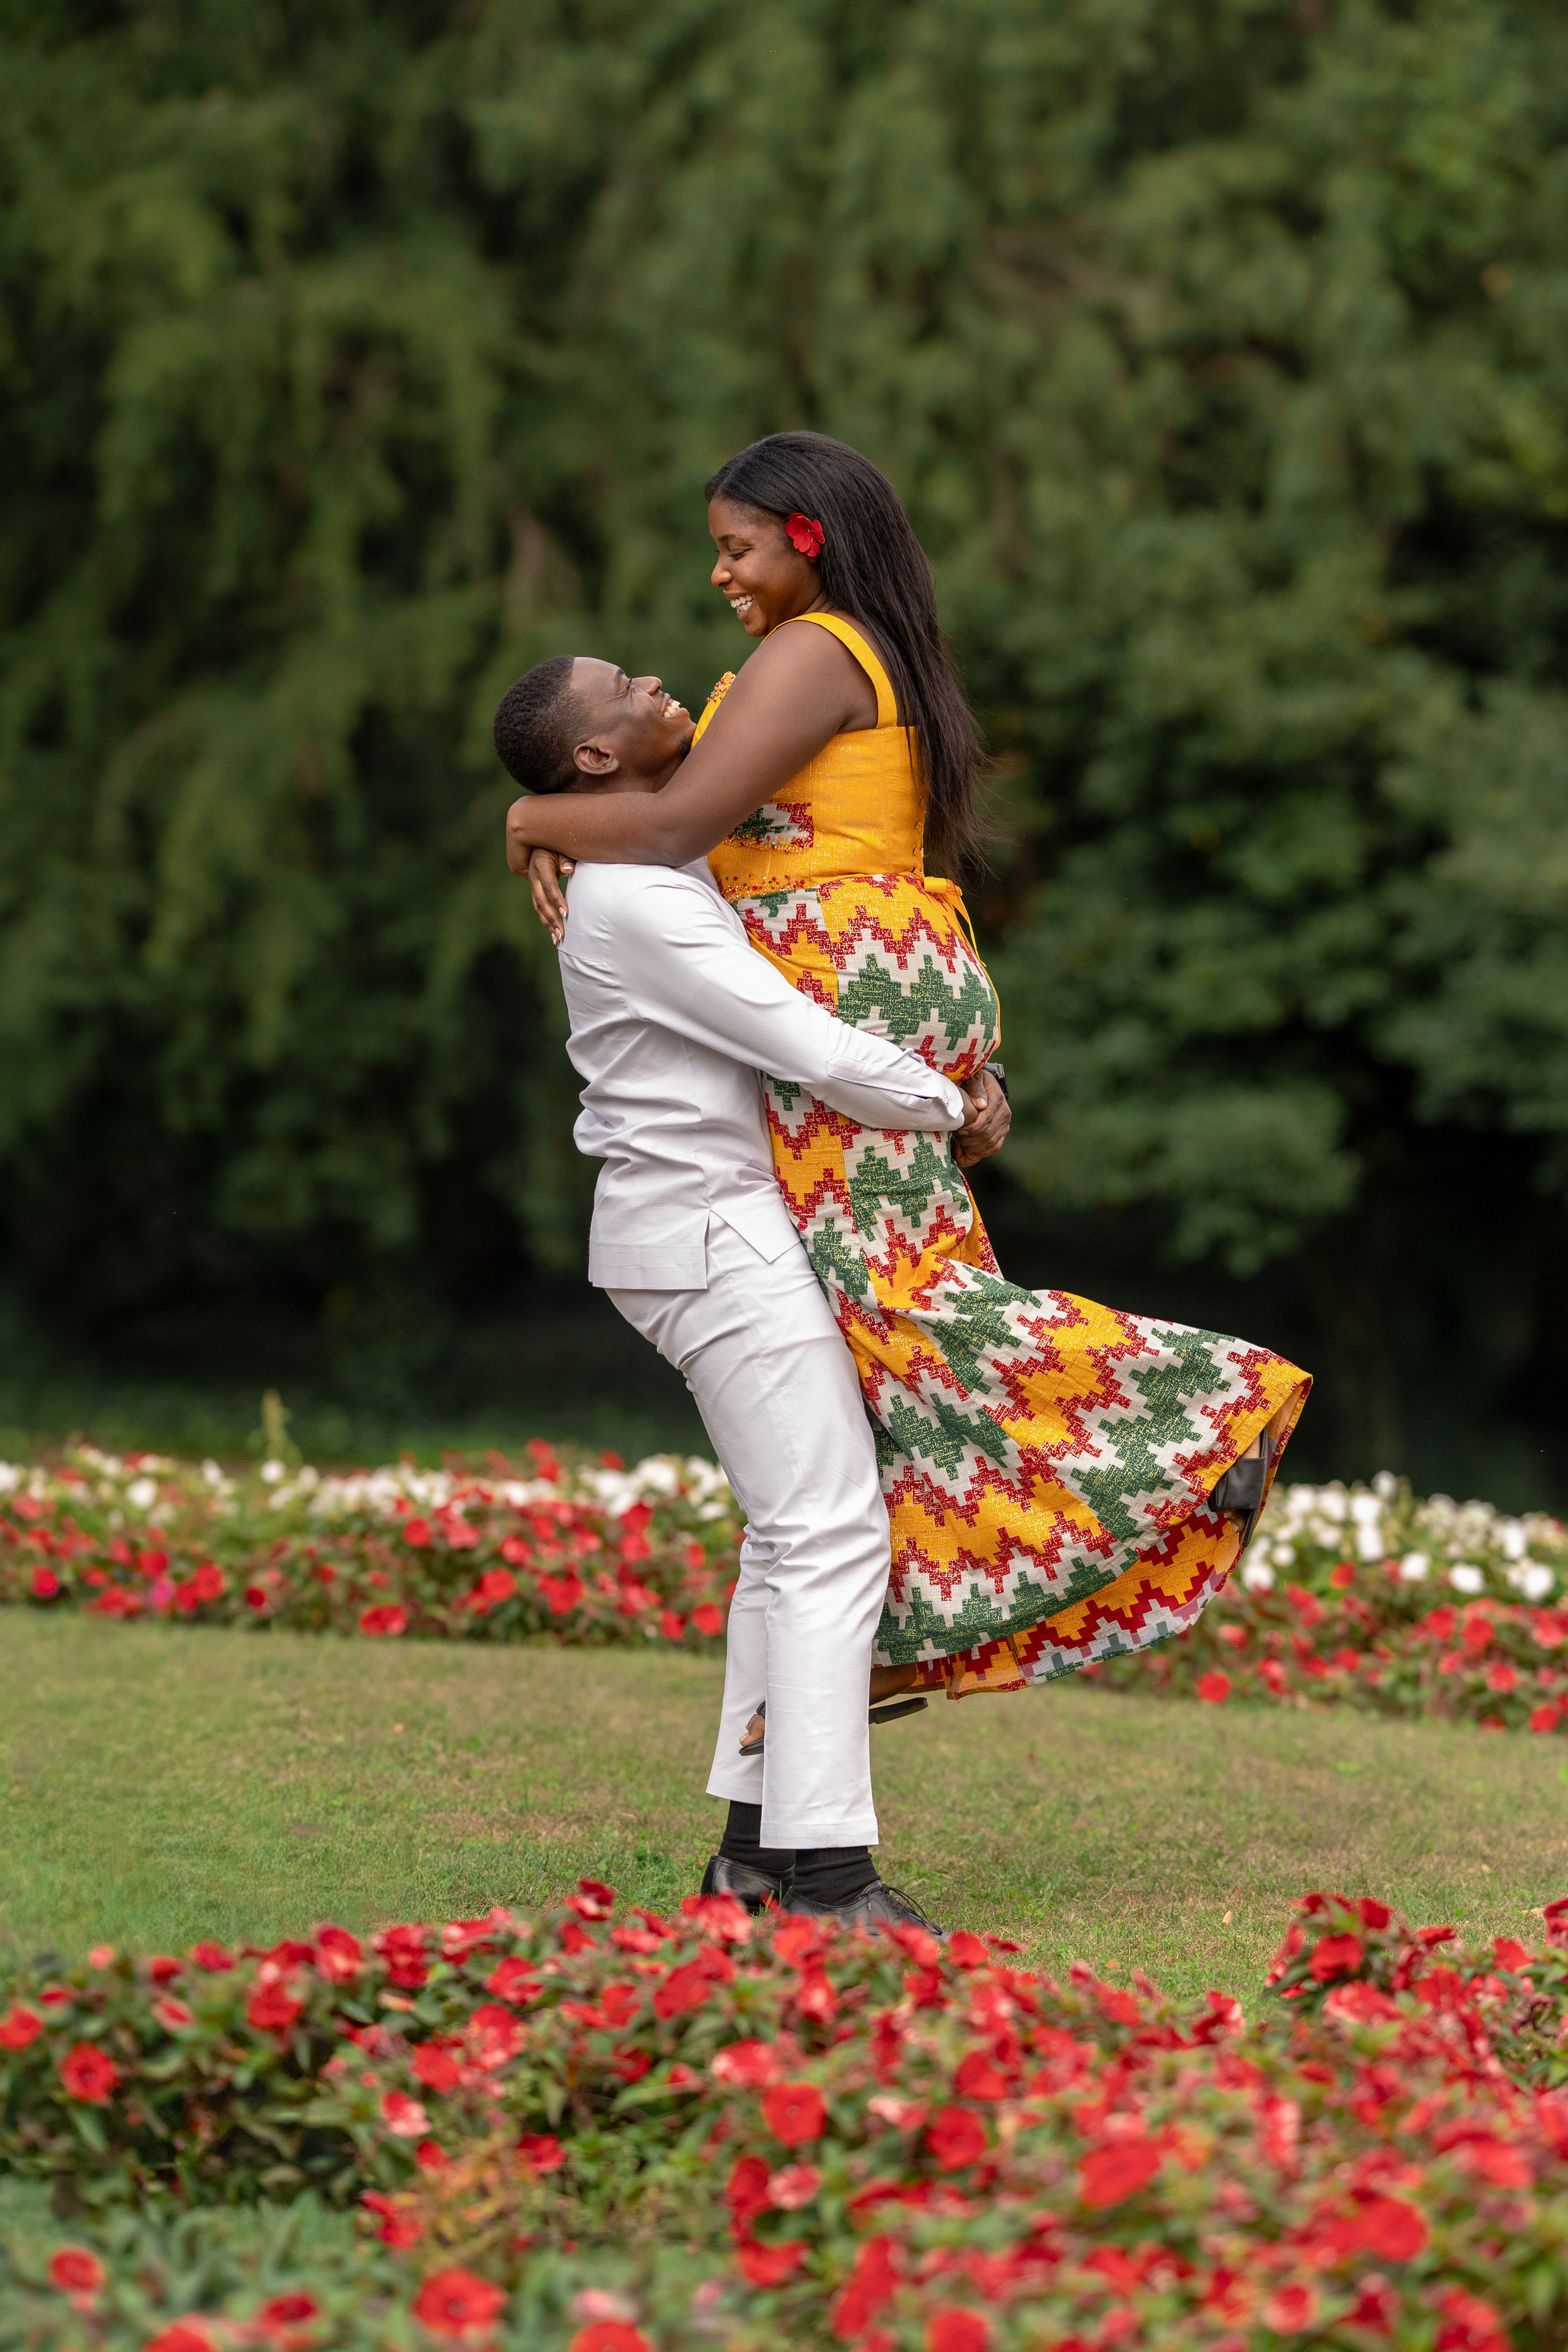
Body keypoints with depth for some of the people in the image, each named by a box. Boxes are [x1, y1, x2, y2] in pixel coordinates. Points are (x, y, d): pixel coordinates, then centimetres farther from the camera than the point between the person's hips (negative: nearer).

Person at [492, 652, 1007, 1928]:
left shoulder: (670, 861, 13)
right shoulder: (636, 900, -19)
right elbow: (813, 1053, -21)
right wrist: (948, 1107, -4)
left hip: (725, 1230, 10)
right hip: (716, 1233, -10)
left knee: (793, 1531, 12)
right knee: (829, 1533, -13)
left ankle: (756, 1840, 13)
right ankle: (824, 1868, -16)